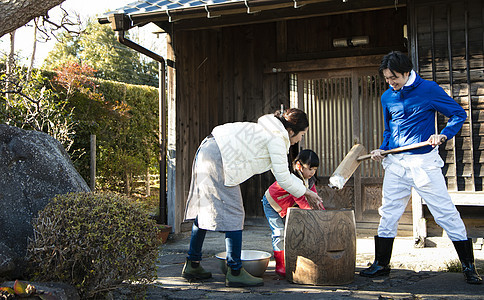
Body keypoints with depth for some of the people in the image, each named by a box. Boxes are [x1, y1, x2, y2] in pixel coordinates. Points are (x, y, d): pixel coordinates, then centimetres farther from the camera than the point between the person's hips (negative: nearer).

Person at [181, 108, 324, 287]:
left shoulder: (270, 130, 19)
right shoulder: (277, 139, -12)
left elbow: (281, 171, 24)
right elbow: (282, 178, -11)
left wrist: (305, 190, 22)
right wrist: (305, 192, 3)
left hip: (208, 151, 11)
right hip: (217, 160, -11)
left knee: (204, 210, 14)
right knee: (233, 214, -6)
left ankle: (192, 265, 21)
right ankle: (235, 272, -2)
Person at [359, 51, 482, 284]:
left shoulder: (428, 89, -4)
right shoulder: (387, 97, 10)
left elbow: (458, 114, 0)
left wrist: (443, 135, -16)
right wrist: (382, 150, 4)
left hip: (424, 161, -4)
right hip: (395, 163, 5)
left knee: (445, 212, -3)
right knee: (388, 213, 6)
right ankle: (381, 264, 18)